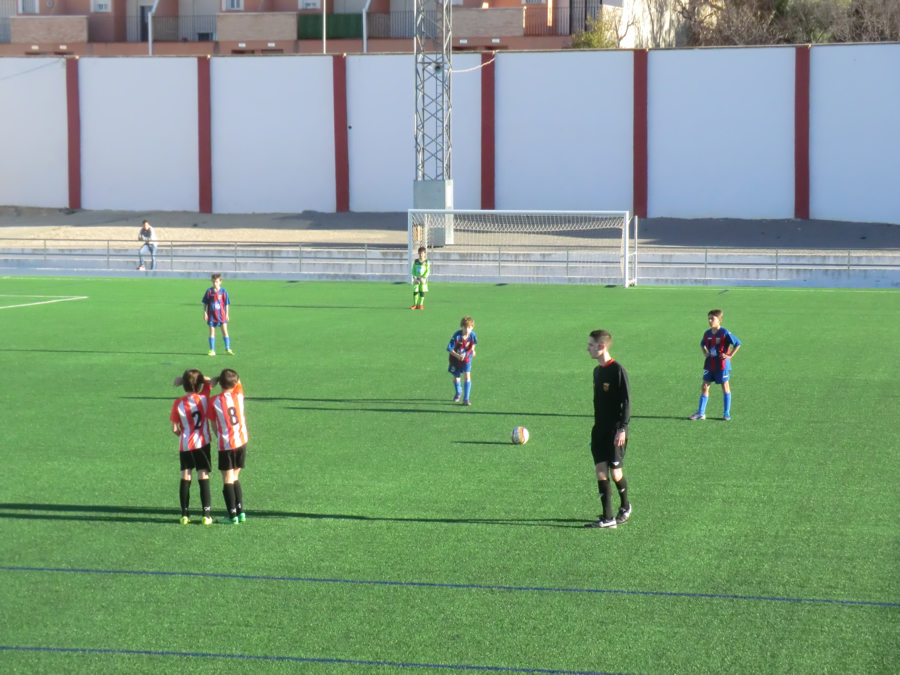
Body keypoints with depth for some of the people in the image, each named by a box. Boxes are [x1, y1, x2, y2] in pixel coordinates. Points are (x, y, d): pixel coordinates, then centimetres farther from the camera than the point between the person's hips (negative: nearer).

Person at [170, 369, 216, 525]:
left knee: (185, 478, 7)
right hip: (202, 443, 0)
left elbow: (174, 428, -5)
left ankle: (185, 514, 7)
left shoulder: (178, 404, -9)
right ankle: (206, 514, -4)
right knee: (203, 477, 1)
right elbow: (211, 382, 13)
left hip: (185, 445, 0)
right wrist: (198, 377, 2)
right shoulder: (203, 398, -7)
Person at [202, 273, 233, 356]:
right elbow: (205, 303, 5)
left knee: (225, 331, -3)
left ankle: (228, 349, 3)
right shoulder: (209, 291, -2)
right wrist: (205, 313, 0)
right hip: (211, 315, 0)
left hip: (221, 315, 0)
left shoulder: (223, 291, -2)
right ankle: (212, 350, 8)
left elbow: (226, 304, 4)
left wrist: (227, 314, 2)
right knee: (212, 332, 3)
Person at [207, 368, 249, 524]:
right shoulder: (239, 395, -2)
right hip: (242, 441, 4)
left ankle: (232, 515, 1)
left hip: (226, 445, -4)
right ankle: (240, 511, 15)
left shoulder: (214, 401, -9)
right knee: (235, 478, 16)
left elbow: (214, 424, -3)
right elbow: (238, 381, 16)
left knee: (228, 480, 2)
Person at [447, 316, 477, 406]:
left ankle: (466, 399, -8)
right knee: (456, 378, 14)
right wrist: (457, 356, -36)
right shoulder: (457, 335, -27)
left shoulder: (472, 334, -18)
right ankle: (458, 393, 47)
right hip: (456, 359, -1)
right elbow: (449, 349, -23)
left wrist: (472, 350, -9)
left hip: (466, 358, 1)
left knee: (467, 376, -16)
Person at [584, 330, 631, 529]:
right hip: (599, 430, 7)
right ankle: (608, 518, 1)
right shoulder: (597, 371, 10)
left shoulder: (618, 370, -14)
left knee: (615, 473, -2)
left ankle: (625, 506, 25)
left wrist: (622, 428, -20)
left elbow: (626, 401, -15)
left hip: (615, 431, -7)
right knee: (600, 472, 0)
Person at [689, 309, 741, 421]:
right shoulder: (707, 333, 5)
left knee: (725, 386, 5)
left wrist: (730, 355, -14)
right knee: (704, 386, 2)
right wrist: (705, 353, 7)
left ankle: (726, 413, 14)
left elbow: (737, 343, -11)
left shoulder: (724, 333, -13)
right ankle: (701, 413, 5)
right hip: (710, 364, 6)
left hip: (722, 364, -6)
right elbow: (702, 344, 25)